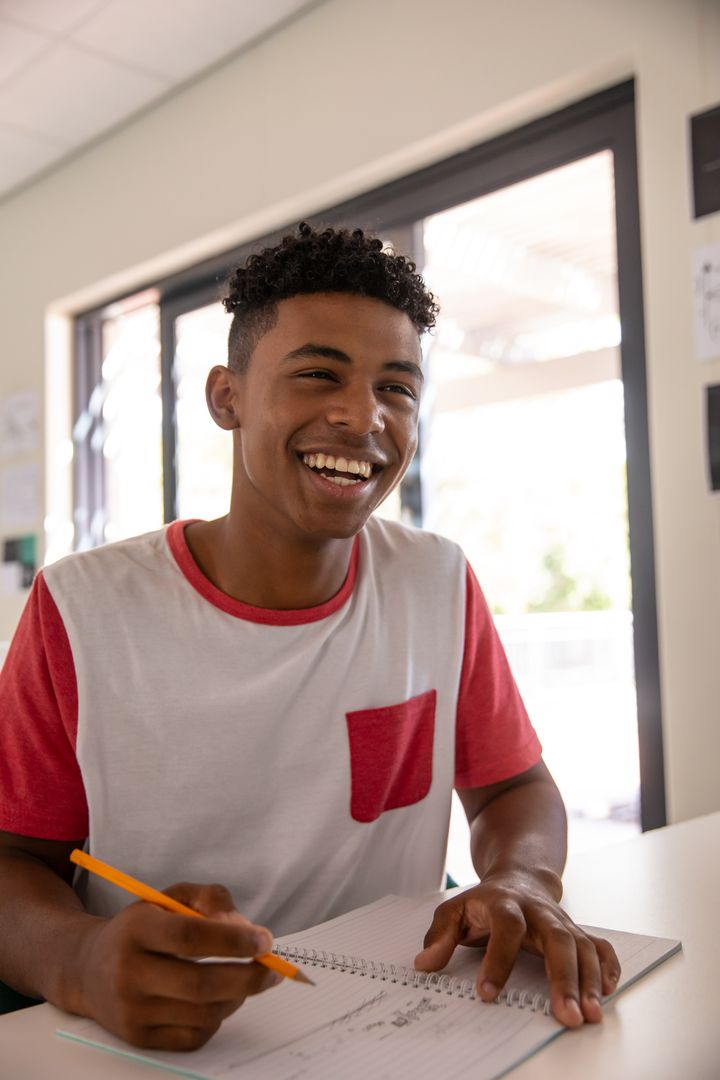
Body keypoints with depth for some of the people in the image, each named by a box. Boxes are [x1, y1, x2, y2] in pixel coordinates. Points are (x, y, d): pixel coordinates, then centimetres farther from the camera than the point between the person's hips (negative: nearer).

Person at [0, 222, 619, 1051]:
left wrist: (522, 881, -16)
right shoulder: (81, 609, -9)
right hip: (151, 1053, -2)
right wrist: (80, 962, -27)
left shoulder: (440, 585, -2)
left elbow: (511, 784, 6)